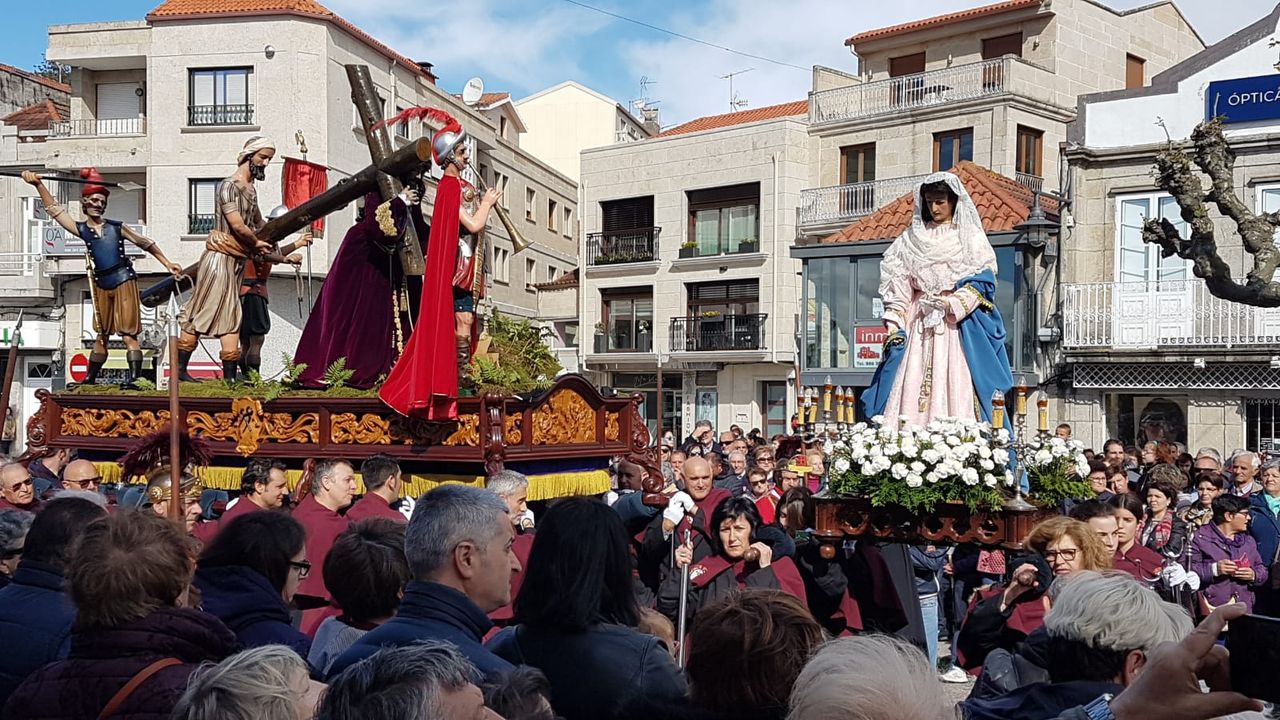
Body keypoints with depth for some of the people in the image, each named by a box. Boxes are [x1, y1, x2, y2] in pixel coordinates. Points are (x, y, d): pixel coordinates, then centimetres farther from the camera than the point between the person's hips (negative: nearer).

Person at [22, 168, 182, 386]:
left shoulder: (117, 227, 1)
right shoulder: (81, 229, 5)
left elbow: (145, 243, 9)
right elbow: (54, 209, -2)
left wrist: (167, 264, 9)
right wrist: (38, 185, -14)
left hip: (124, 281, -3)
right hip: (102, 286, 3)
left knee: (128, 334, -9)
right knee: (101, 335, 13)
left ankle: (135, 376, -15)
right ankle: (90, 378, 21)